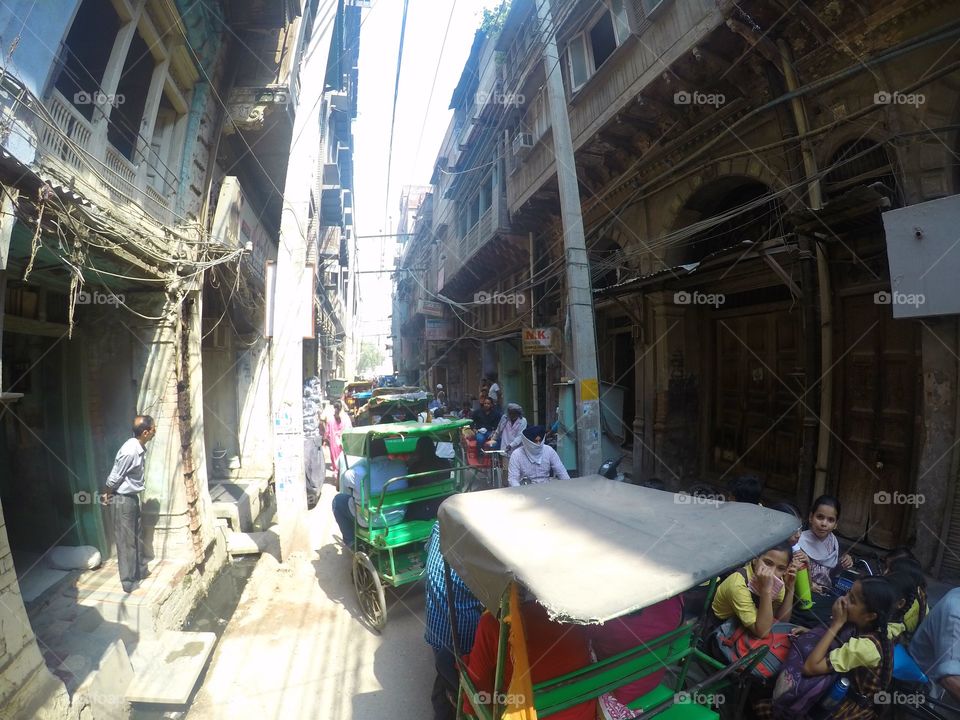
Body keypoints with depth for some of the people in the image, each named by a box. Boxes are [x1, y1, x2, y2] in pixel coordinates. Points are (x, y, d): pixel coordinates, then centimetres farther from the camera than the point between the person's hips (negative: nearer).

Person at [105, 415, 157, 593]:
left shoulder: (141, 448, 0)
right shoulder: (129, 451, -29)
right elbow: (114, 478, -18)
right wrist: (109, 495, -1)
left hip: (133, 497, 9)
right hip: (123, 499, -9)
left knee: (137, 536, 19)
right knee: (126, 541, 3)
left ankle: (141, 570, 34)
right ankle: (128, 581, 15)